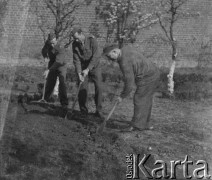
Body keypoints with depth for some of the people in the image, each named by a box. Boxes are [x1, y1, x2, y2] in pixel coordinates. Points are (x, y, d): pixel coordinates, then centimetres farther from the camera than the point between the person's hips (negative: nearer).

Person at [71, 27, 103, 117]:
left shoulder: (92, 40, -21)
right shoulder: (75, 44, -10)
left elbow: (95, 57, -25)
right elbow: (76, 60, -12)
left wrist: (87, 69, -30)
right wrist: (79, 73, -23)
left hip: (94, 67, -2)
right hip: (83, 68, 2)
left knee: (98, 87, -9)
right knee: (83, 88, -6)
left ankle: (98, 110, 1)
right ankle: (83, 110, 6)